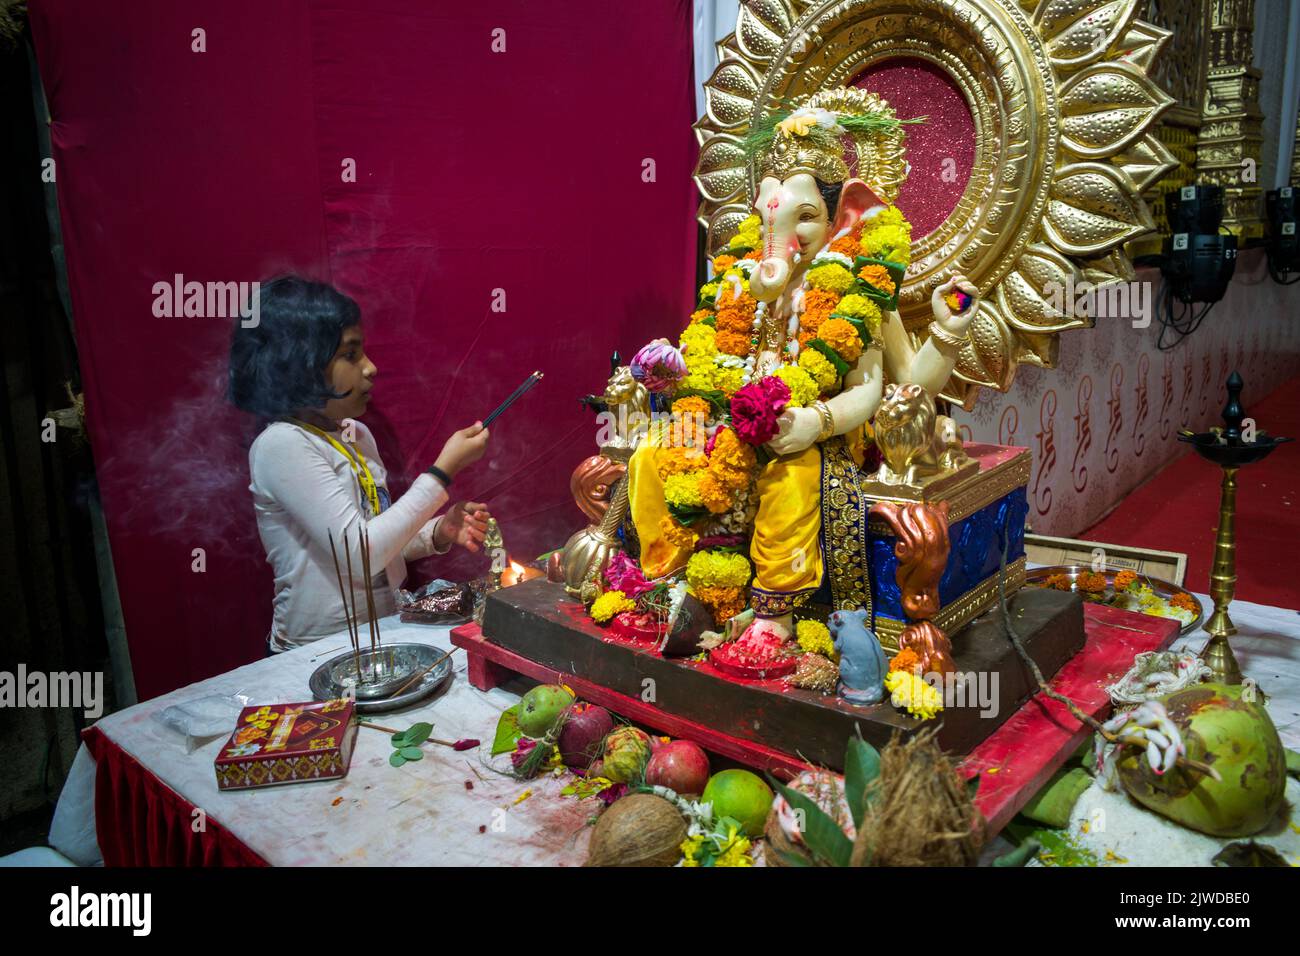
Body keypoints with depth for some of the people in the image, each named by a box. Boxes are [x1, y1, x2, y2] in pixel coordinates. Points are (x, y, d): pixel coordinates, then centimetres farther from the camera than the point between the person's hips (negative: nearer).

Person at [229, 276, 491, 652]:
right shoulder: (282, 446, -15)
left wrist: (441, 531, -4)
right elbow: (359, 553, -21)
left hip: (382, 634, 7)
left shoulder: (356, 435, 7)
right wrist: (444, 470, -18)